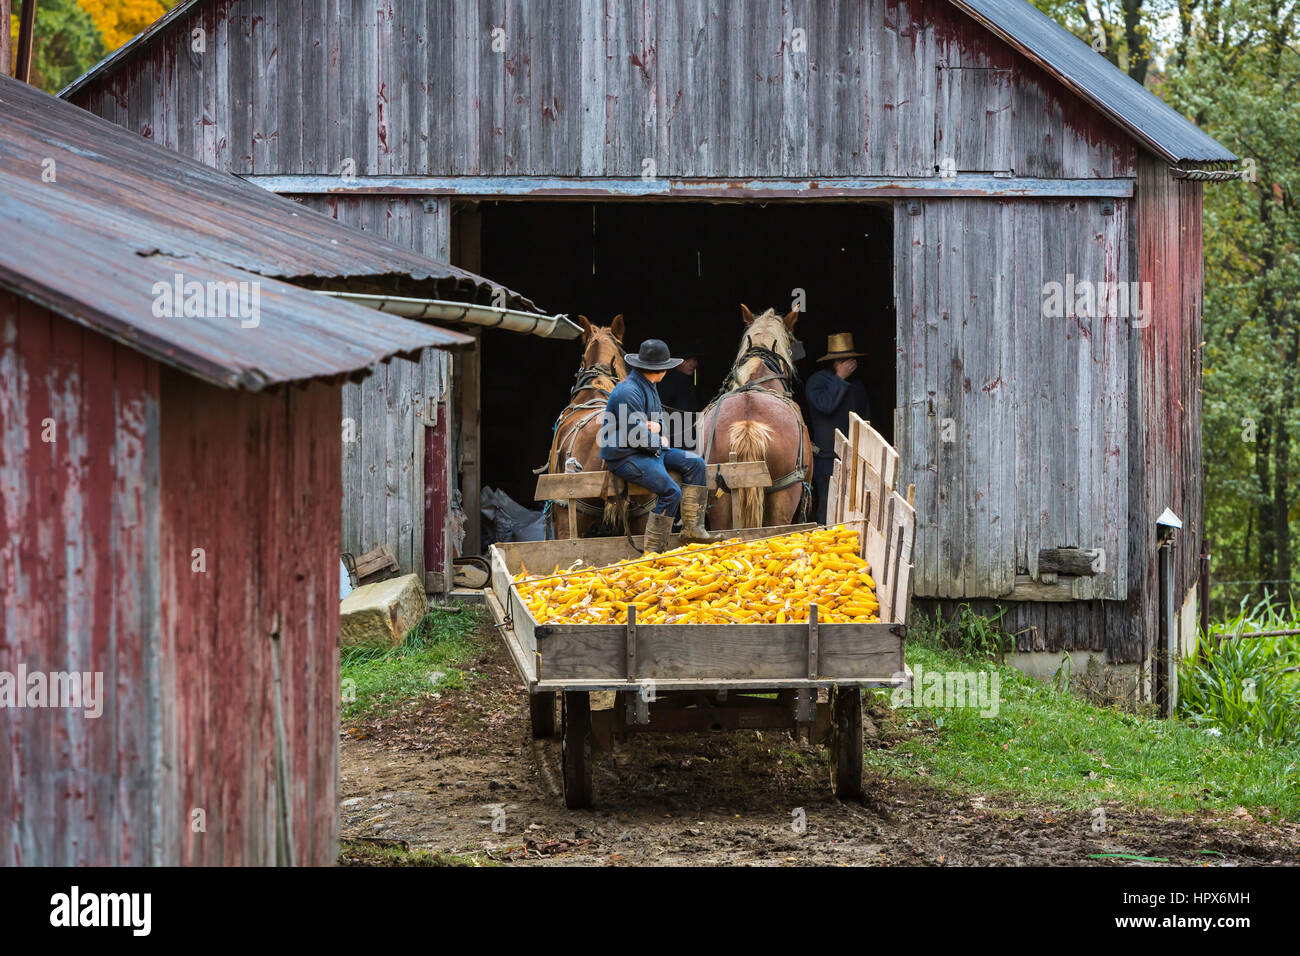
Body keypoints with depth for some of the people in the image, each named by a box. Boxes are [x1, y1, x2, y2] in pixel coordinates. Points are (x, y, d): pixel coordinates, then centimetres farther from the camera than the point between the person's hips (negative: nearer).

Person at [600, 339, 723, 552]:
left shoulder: (648, 386, 11)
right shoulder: (629, 392, -22)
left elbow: (658, 416, 21)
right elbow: (636, 435, -24)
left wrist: (656, 426, -5)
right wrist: (659, 442, -6)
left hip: (649, 449, 11)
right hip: (625, 456, -11)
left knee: (695, 463, 6)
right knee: (672, 492, -23)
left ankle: (692, 528, 5)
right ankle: (652, 551, -16)